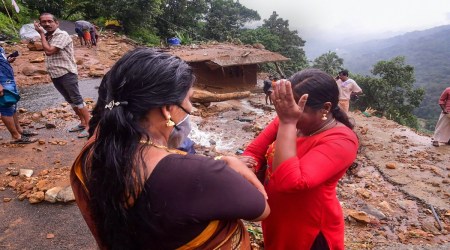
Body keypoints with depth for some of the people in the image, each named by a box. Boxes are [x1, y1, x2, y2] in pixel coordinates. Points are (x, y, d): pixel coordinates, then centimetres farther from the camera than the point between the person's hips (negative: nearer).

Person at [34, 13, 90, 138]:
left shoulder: (62, 35, -12)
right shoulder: (47, 36, 14)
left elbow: (49, 51, -19)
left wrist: (41, 34, -10)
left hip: (66, 73, -9)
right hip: (55, 75, 9)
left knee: (77, 100, -7)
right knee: (70, 100, 13)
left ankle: (89, 125, -2)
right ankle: (82, 123, 22)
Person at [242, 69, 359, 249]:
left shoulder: (341, 140, -25)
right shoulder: (288, 121, -6)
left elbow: (289, 181, -37)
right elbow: (254, 151, -3)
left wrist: (287, 123, -34)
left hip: (310, 231, -5)